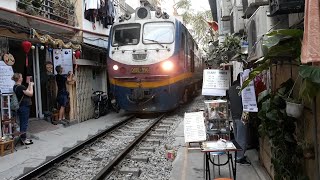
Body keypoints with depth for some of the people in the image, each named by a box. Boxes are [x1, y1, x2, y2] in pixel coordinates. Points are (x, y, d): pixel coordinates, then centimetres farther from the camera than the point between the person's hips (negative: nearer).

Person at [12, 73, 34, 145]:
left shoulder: (15, 87, 10)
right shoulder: (21, 87, -20)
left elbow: (27, 92, 13)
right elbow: (31, 94, -15)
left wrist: (29, 85, 14)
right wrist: (31, 85, -3)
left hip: (20, 107, 10)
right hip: (24, 107, -10)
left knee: (22, 123, 16)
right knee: (25, 123, -2)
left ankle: (23, 138, 24)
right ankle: (23, 140, 5)